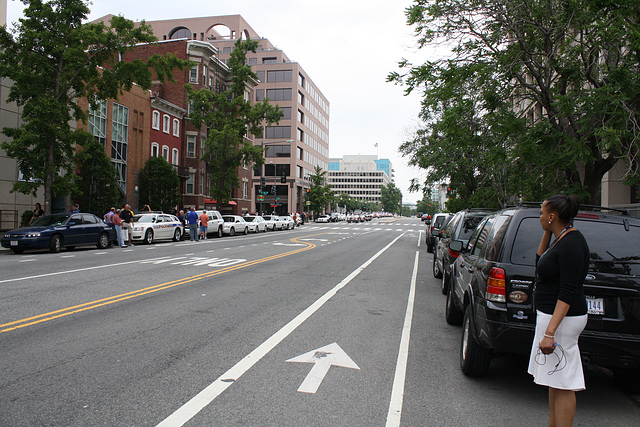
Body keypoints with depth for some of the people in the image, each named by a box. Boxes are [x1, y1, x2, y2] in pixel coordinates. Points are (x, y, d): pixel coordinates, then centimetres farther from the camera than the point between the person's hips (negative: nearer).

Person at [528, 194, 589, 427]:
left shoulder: (571, 244, -21)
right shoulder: (562, 238, 9)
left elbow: (568, 293, -24)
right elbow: (540, 261, 22)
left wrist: (550, 332, -27)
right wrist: (547, 233, 10)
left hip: (561, 318, -11)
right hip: (551, 315, 11)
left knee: (562, 383, -3)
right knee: (554, 379, 19)